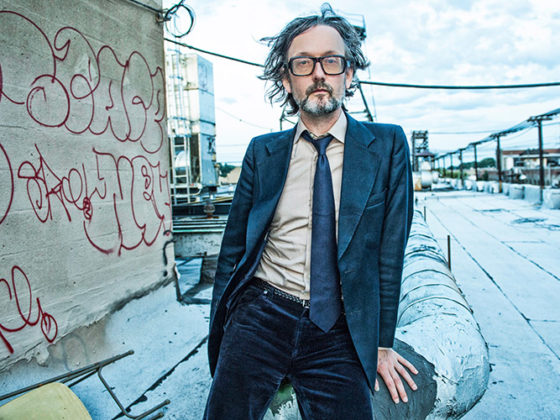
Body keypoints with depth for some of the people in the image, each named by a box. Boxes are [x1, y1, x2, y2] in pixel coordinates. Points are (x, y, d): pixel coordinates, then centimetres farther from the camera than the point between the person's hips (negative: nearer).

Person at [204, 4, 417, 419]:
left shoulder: (387, 145, 1)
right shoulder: (262, 152, 4)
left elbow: (390, 249, 1)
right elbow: (234, 246, 7)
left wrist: (383, 342, 3)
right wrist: (219, 329, 8)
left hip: (338, 336, 0)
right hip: (260, 315, 1)